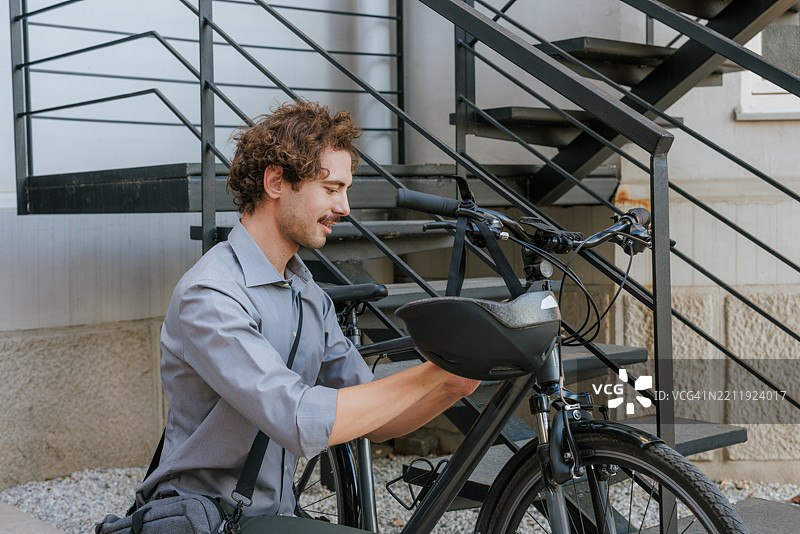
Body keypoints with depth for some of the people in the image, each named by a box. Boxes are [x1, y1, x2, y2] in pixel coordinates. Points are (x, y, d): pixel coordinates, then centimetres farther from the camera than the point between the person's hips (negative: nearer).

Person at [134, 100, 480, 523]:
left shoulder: (312, 298, 9)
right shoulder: (209, 296, -19)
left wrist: (452, 389, -9)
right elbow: (302, 424, -28)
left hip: (276, 513, 7)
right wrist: (432, 374, -22)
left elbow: (374, 422, 9)